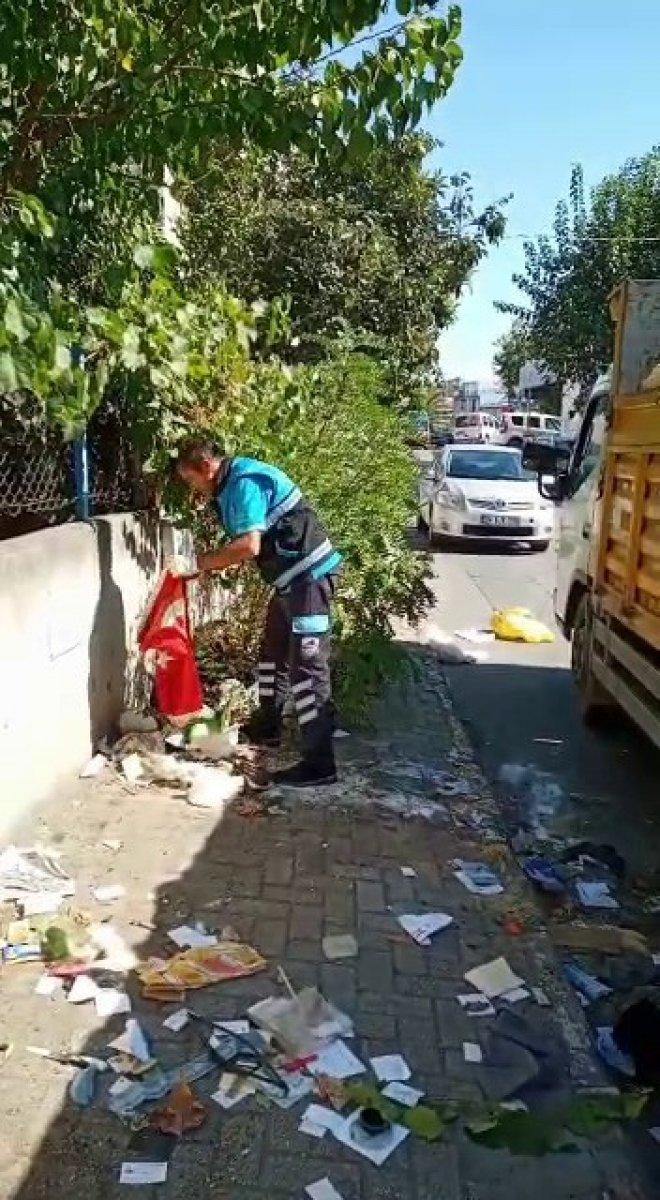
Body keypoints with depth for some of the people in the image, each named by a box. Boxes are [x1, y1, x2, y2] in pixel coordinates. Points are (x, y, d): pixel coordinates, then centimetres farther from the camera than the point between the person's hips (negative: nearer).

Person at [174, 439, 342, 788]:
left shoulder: (244, 482, -18)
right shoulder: (231, 485, 14)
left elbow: (248, 546, -26)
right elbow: (244, 544, 13)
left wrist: (202, 562, -15)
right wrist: (207, 563, 0)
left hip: (308, 575, -11)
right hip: (291, 577, 11)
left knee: (307, 667, -10)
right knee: (273, 654, 22)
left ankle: (319, 764, -6)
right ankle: (266, 726, 40)